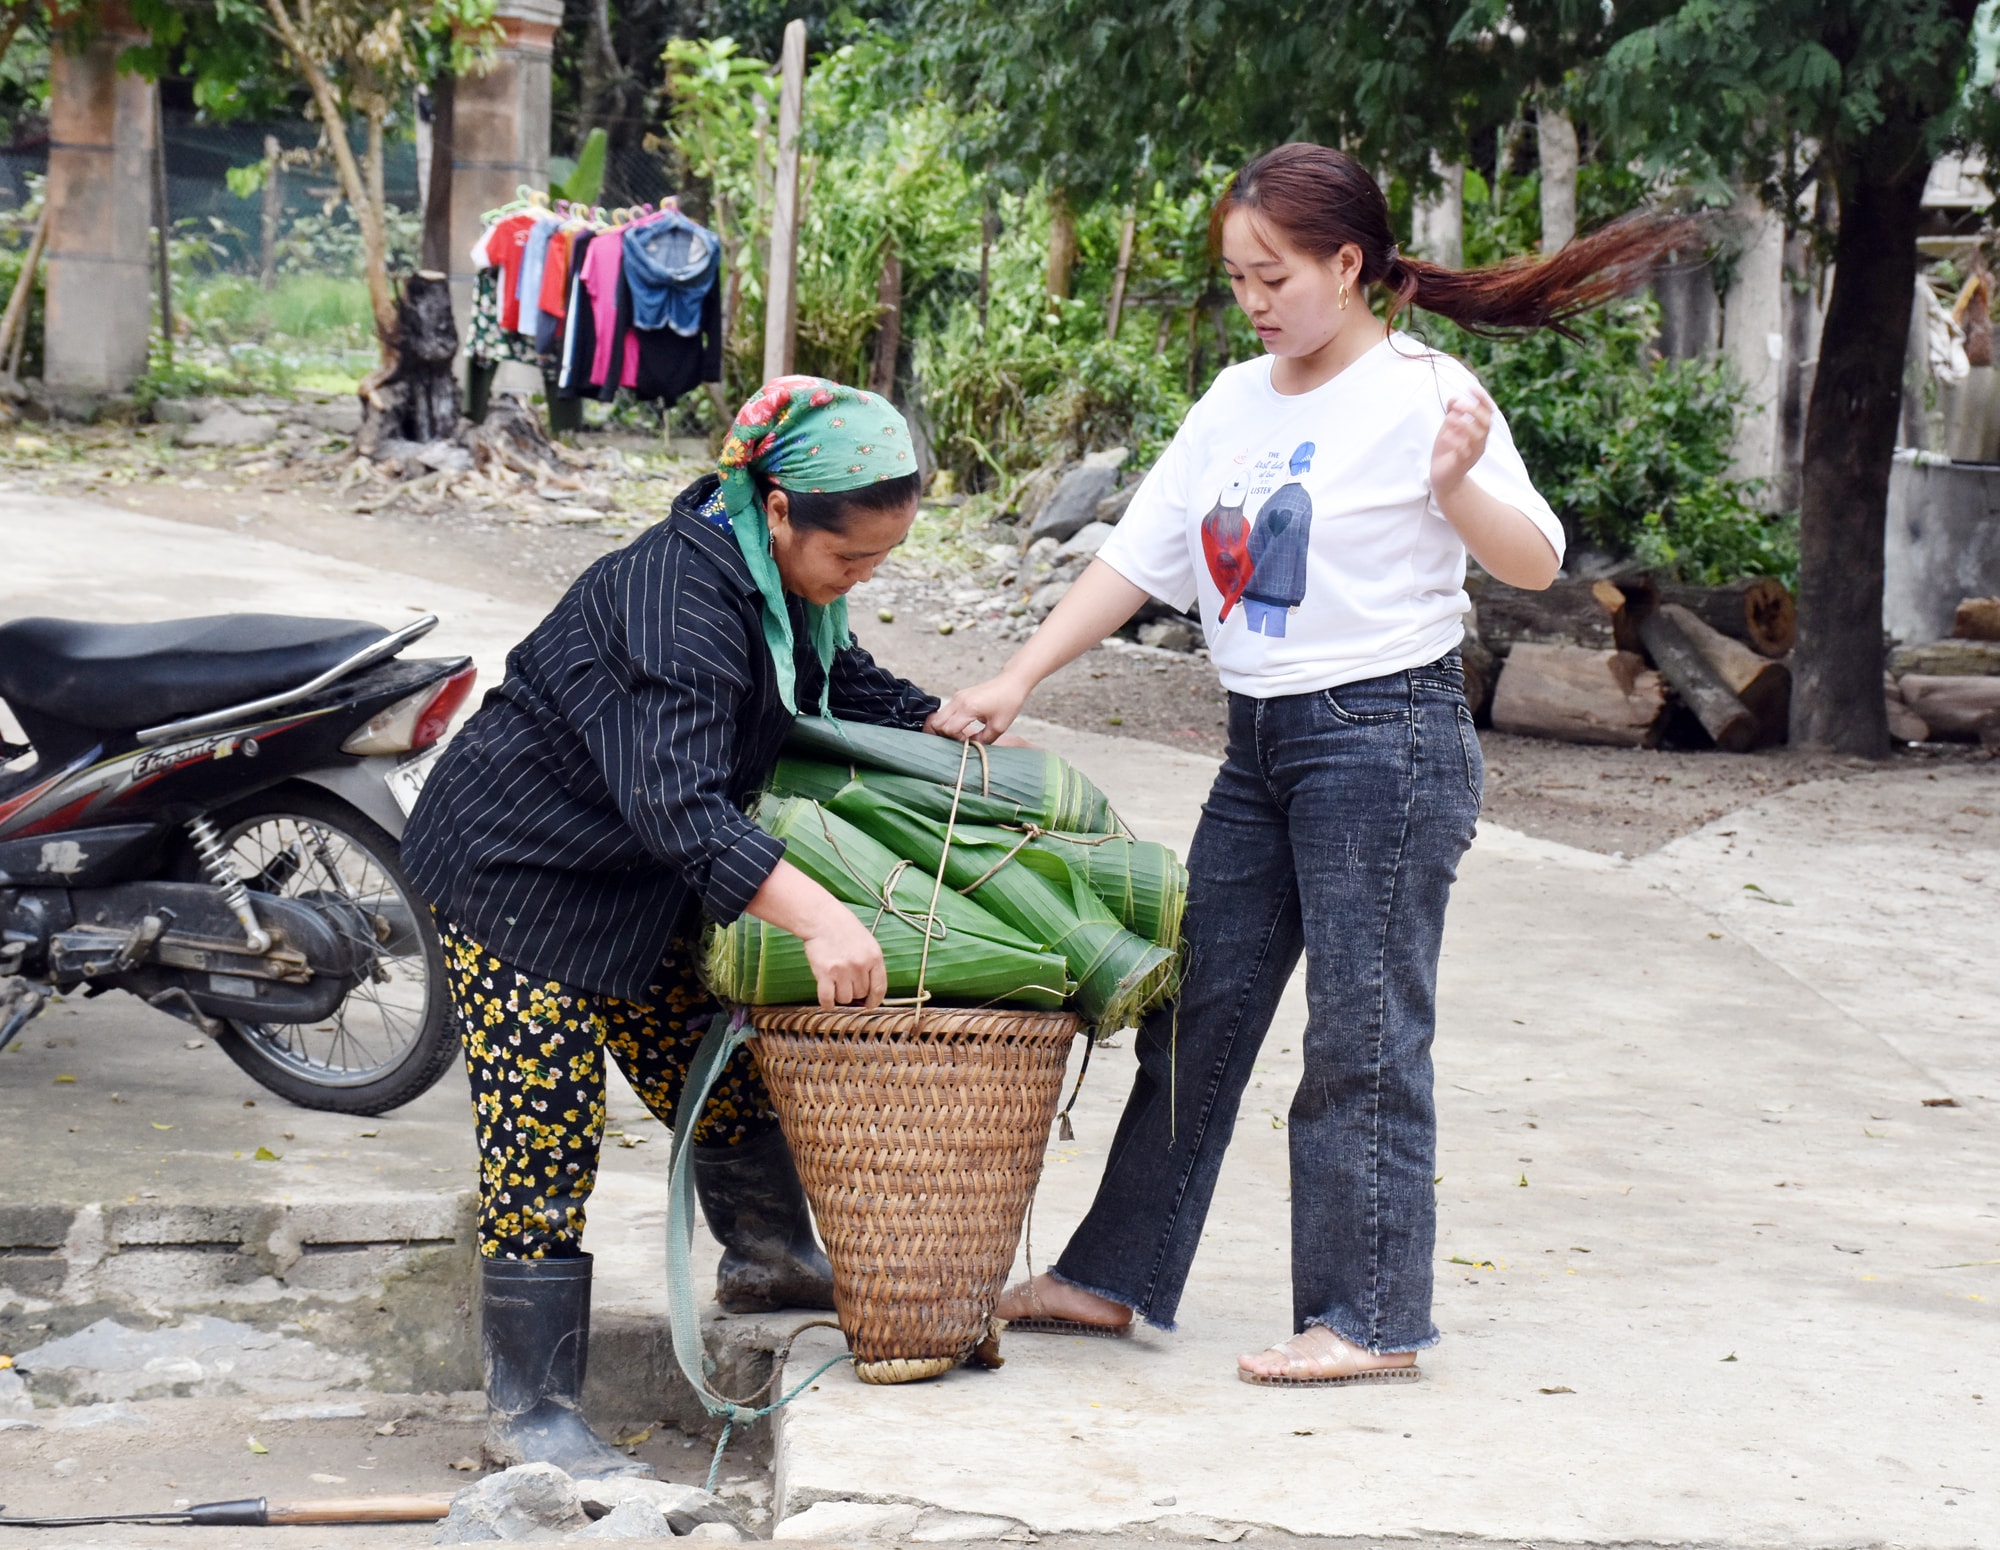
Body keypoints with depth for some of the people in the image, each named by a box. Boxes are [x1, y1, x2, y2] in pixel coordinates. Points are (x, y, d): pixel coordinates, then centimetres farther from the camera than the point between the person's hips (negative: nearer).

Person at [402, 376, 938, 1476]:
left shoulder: (780, 578, -4)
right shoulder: (683, 595, -33)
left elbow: (841, 684, 17)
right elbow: (678, 806, -42)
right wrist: (819, 918, -49)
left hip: (633, 880, 9)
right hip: (512, 877, -9)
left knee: (720, 1068, 17)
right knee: (547, 1133, -7)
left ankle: (767, 1259, 43)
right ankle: (528, 1409, 2)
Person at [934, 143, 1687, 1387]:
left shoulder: (1422, 395, -9)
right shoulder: (1236, 404, 12)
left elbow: (1537, 563, -14)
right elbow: (1137, 560, 13)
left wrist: (1455, 487, -33)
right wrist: (1014, 683, 6)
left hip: (1385, 736, -8)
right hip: (1261, 744, 8)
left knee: (1363, 1033, -4)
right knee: (1195, 1012, 11)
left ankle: (1372, 1317, 4)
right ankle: (1116, 1274, 20)